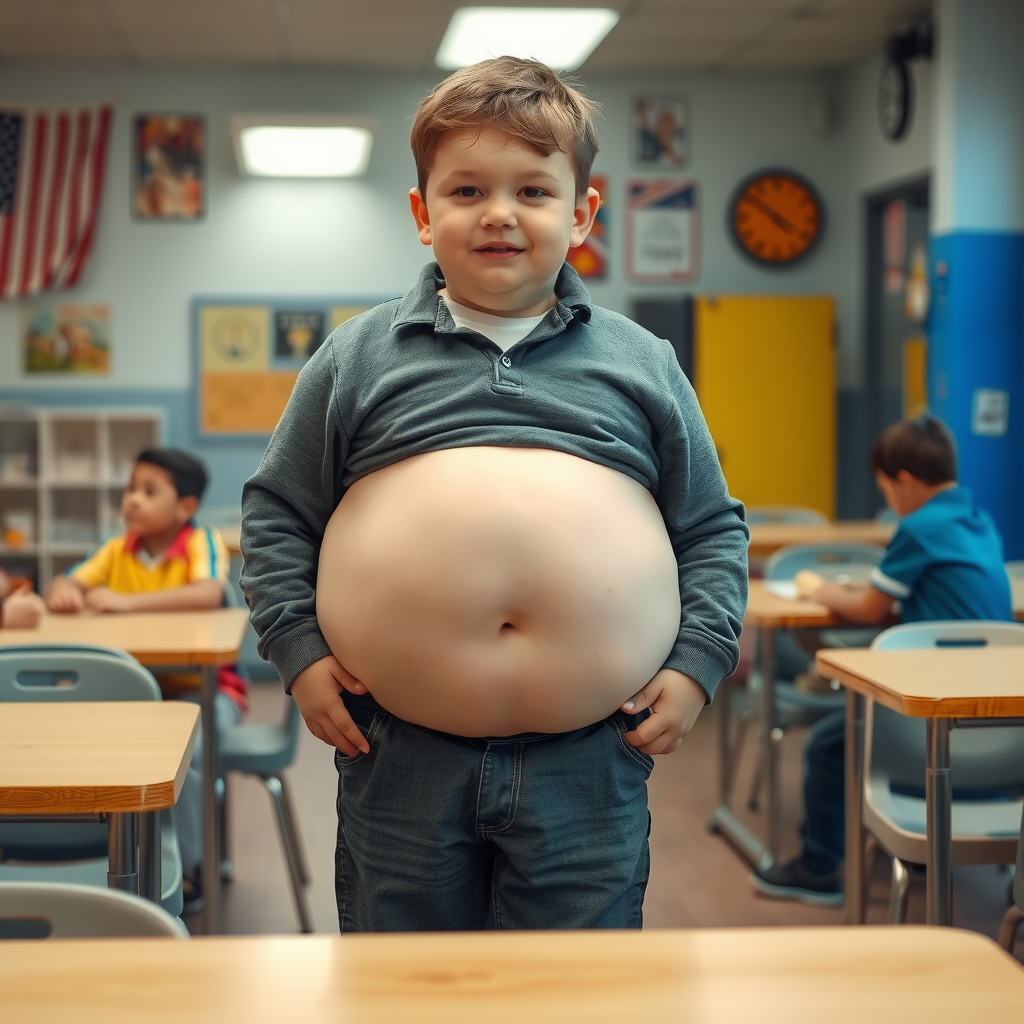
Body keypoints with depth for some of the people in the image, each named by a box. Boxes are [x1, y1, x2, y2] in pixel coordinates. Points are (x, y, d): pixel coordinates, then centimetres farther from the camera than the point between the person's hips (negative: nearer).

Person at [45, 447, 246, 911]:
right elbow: (65, 583, 0)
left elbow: (209, 595, -30)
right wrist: (62, 593, -25)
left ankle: (189, 868, -10)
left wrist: (129, 602, -33)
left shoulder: (203, 542, -11)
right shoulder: (118, 549, 4)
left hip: (203, 686, -5)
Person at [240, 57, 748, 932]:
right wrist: (298, 651, 0)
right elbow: (277, 514, 11)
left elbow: (714, 529, 12)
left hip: (589, 760, 0)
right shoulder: (358, 359, 7)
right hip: (402, 756, 0)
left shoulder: (643, 366, 9)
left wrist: (697, 665, 1)